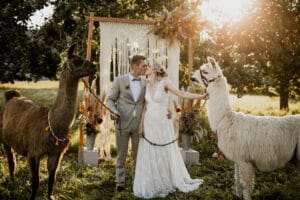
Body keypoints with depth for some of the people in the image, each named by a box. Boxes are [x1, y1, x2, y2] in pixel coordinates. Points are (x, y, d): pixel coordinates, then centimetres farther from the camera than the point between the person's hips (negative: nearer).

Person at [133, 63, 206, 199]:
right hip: (149, 124, 5)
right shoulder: (148, 86, 6)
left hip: (162, 124, -5)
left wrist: (200, 96, -27)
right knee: (149, 157, 7)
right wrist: (141, 125, 5)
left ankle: (167, 184, 21)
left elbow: (182, 94, -15)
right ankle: (152, 186, 18)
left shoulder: (164, 83, -10)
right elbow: (146, 107, 9)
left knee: (166, 155, 5)